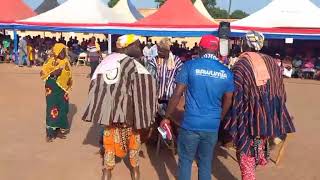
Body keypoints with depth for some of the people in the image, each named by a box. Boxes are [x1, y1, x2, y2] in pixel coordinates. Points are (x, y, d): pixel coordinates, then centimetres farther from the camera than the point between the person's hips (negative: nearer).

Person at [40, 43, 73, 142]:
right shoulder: (50, 61, -8)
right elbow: (42, 74, -9)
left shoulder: (66, 61, 7)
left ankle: (59, 129, 24)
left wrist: (69, 85, 14)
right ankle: (50, 133, 1)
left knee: (63, 109, 10)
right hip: (52, 89, -5)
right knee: (52, 110, -7)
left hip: (63, 90, 5)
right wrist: (53, 73, -22)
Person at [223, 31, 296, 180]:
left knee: (246, 157, 9)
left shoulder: (240, 66, -13)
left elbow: (236, 98, -16)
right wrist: (277, 127, 17)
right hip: (269, 118, 5)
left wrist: (232, 128, -10)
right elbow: (281, 94, 8)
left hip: (249, 119, -5)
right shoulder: (272, 63, 4)